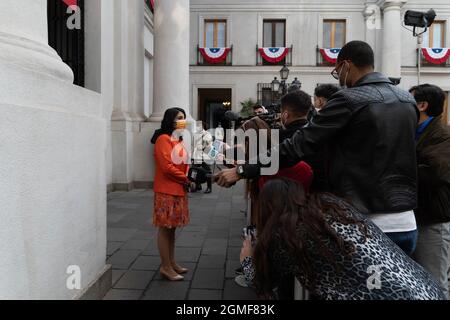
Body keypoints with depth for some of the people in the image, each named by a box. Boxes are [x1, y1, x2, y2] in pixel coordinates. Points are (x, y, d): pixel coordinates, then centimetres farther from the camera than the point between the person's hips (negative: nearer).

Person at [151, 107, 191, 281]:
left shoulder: (178, 140, 15)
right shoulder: (164, 139, -13)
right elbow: (167, 167, -20)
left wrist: (187, 178, -1)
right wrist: (185, 180, -11)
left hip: (178, 190, 9)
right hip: (167, 191, -9)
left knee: (172, 228, 15)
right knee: (165, 229, 0)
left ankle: (172, 263, 25)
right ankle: (166, 267, 9)